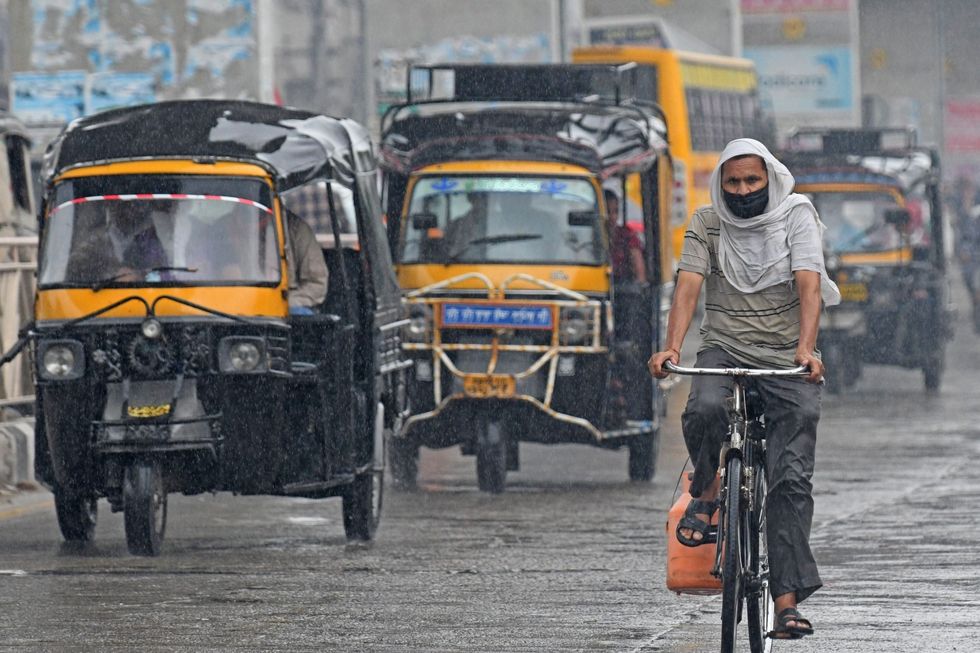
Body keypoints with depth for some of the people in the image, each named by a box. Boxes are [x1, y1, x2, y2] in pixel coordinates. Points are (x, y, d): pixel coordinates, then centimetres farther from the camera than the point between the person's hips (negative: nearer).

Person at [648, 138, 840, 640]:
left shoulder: (797, 217, -3)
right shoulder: (707, 224, 1)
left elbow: (808, 286, -15)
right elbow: (688, 287, -10)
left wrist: (805, 349, -31)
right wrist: (671, 348, -28)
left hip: (787, 360, 0)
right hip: (725, 349, 0)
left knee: (791, 478, -9)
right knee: (704, 410, -34)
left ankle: (788, 598, -8)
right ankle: (706, 493, -4)